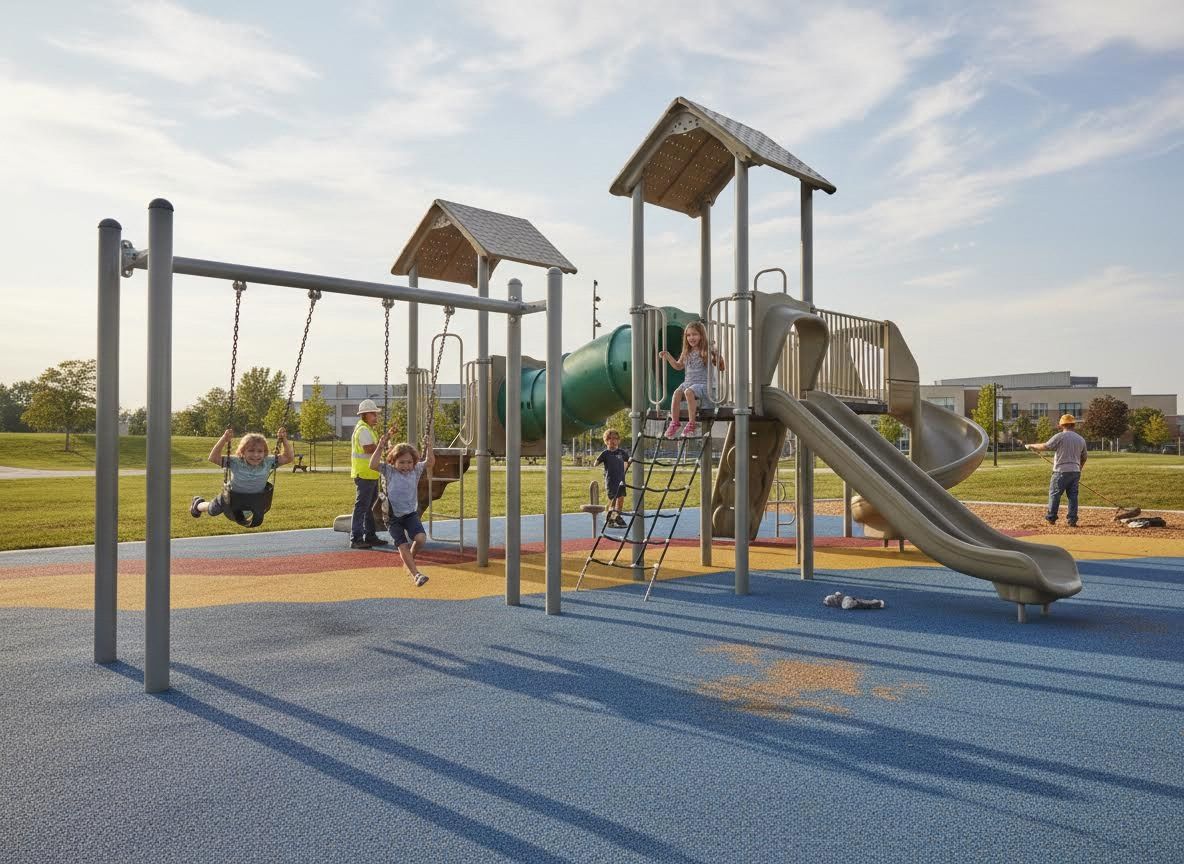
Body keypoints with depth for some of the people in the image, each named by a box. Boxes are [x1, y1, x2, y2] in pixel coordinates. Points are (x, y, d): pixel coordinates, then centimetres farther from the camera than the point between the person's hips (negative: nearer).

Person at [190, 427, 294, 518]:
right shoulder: (235, 462, -35)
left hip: (255, 499, 2)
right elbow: (213, 458, -40)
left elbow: (288, 458, -30)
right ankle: (197, 504, 59)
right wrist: (224, 439, -49)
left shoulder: (267, 462, -30)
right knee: (212, 510, 27)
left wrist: (284, 440, -42)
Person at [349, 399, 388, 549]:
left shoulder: (368, 429, 18)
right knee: (361, 507, -8)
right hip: (364, 475, -11)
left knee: (369, 506, 16)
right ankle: (356, 539, -6)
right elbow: (370, 449, -24)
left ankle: (370, 536, 25)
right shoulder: (363, 429, -15)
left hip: (370, 474, 11)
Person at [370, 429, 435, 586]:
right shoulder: (388, 470, -7)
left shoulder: (416, 470, 2)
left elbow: (430, 462, -4)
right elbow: (373, 465, -21)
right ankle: (415, 573, -1)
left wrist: (429, 448, -18)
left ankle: (408, 563, 9)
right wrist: (381, 446, -28)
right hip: (393, 516, -1)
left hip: (411, 514, 2)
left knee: (421, 538, -18)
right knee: (403, 546, -8)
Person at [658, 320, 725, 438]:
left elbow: (721, 368, -1)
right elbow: (678, 366, 31)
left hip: (702, 383, -5)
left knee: (688, 392, -35)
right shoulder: (686, 352, 13)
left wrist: (718, 356, -19)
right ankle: (674, 423, -21)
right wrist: (668, 356, 19)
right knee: (676, 393, -26)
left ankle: (691, 424, -30)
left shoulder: (707, 351, -3)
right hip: (687, 382, 5)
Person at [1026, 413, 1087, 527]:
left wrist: (1031, 446, 6)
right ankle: (1072, 520, 6)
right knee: (1073, 496, 7)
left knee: (1054, 494, 4)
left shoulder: (1060, 436, -8)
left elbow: (1045, 446, -8)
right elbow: (1083, 458, 20)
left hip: (1061, 471, -6)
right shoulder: (1081, 439, 12)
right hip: (1076, 471, 6)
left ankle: (1051, 518, 8)